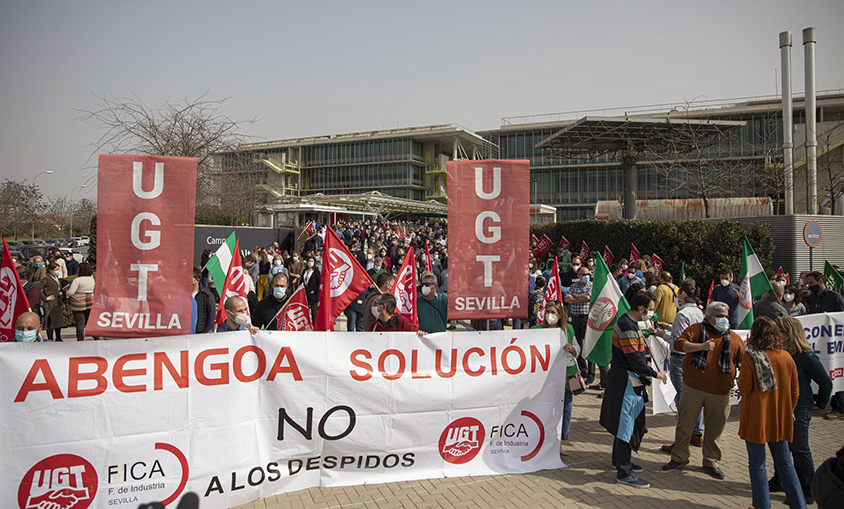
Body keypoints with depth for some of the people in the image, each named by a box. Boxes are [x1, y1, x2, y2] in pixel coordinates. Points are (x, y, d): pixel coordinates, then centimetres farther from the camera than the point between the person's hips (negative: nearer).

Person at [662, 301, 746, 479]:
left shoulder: (735, 339, 8)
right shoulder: (695, 329, 1)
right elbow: (679, 344, -11)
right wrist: (701, 346, -21)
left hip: (720, 393, 2)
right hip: (693, 389, -1)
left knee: (715, 429, 9)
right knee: (684, 424, 7)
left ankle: (711, 462, 26)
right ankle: (679, 457, 22)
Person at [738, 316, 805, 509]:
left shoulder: (750, 356, -15)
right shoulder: (786, 357, -1)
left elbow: (744, 387, -14)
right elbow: (795, 390, 7)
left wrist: (740, 377, 4)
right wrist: (789, 411, 20)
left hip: (756, 418, -5)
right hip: (781, 419, 5)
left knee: (757, 464, 7)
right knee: (785, 464, 16)